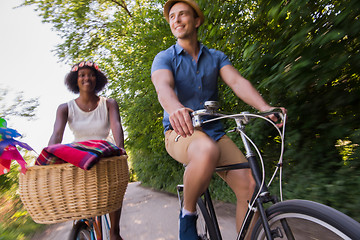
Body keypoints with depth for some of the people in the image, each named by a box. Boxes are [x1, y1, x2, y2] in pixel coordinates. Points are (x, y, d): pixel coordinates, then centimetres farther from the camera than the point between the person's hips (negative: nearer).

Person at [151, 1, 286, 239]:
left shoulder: (216, 57, 12)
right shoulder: (164, 58, 3)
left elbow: (237, 81, -5)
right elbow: (163, 86, -19)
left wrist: (264, 107, -24)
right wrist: (175, 108, -43)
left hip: (214, 132, 4)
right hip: (180, 131, -3)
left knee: (249, 186, -13)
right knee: (207, 151, -37)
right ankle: (188, 215, -11)